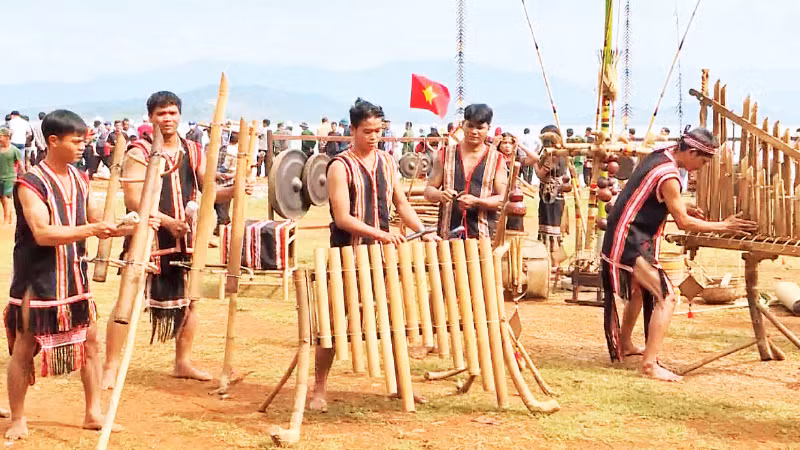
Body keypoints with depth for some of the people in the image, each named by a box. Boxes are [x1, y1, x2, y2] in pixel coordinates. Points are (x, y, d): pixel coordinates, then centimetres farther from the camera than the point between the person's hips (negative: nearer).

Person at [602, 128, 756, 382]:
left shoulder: (658, 157, 8)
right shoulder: (668, 176, -21)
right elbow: (683, 222, -15)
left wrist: (681, 207, 12)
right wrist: (723, 226, -9)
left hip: (622, 236, 11)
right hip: (631, 243, -11)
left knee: (639, 290, 29)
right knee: (666, 297, -15)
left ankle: (624, 345, 45)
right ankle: (649, 363, -18)